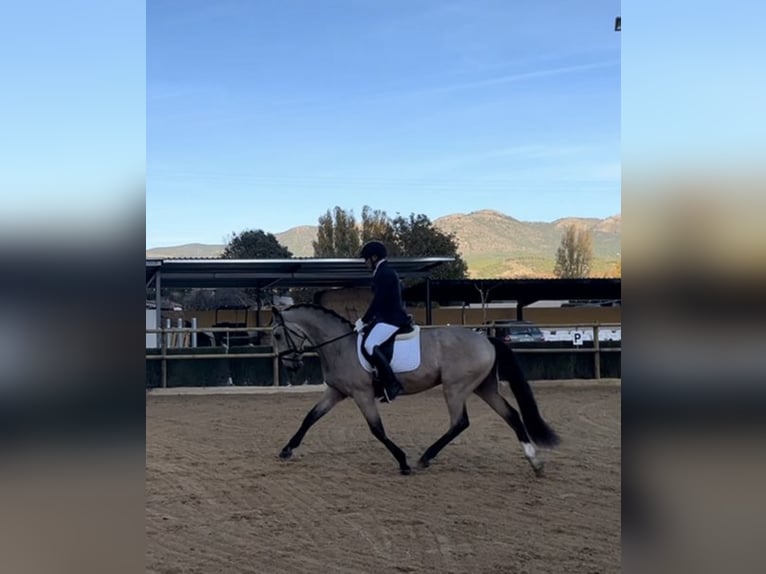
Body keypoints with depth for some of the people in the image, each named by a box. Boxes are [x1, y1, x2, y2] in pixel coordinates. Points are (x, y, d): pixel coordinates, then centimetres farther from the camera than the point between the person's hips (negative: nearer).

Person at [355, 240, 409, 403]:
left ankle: (392, 384, -27)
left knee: (370, 345, -28)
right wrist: (366, 320, 19)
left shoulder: (384, 273, -14)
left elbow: (377, 301, -19)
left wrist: (364, 321, -13)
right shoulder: (386, 272, 19)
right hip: (387, 317, 12)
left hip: (391, 319, -12)